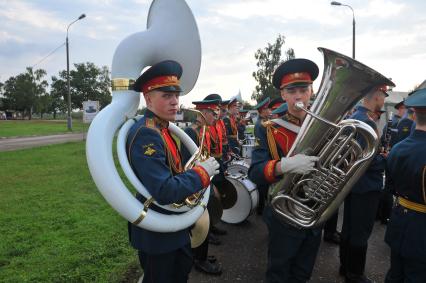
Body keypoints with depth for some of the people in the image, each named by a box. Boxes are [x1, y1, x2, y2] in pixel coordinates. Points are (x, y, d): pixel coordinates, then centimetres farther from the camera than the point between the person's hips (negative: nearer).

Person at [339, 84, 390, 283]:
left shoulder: (354, 117, 9)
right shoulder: (366, 121, -22)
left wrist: (381, 155, 8)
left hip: (353, 183, 10)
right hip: (366, 187, -10)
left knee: (349, 228, 19)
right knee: (361, 233, 5)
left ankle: (346, 266, 34)